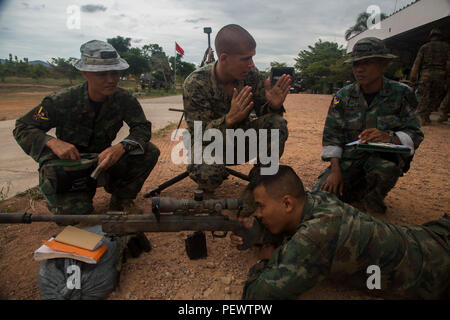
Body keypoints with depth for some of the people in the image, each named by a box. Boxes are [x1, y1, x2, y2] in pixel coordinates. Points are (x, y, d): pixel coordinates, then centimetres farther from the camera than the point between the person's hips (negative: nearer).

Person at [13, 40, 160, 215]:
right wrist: (52, 142, -35)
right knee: (74, 211, -31)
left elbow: (142, 127, -15)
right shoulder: (62, 101, -19)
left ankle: (122, 199, 2)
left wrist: (122, 147, -37)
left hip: (103, 160, 3)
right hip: (68, 164, -3)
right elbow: (22, 128, -12)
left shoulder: (124, 99, -13)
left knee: (149, 152, -19)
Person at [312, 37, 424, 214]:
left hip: (385, 157, -2)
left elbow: (414, 134, -5)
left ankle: (372, 204, -4)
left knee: (385, 167, -39)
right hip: (348, 158, 2)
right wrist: (335, 170, -14)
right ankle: (359, 190, 16)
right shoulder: (343, 96, 1)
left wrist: (389, 138, -29)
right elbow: (331, 135, -1)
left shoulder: (401, 94, -3)